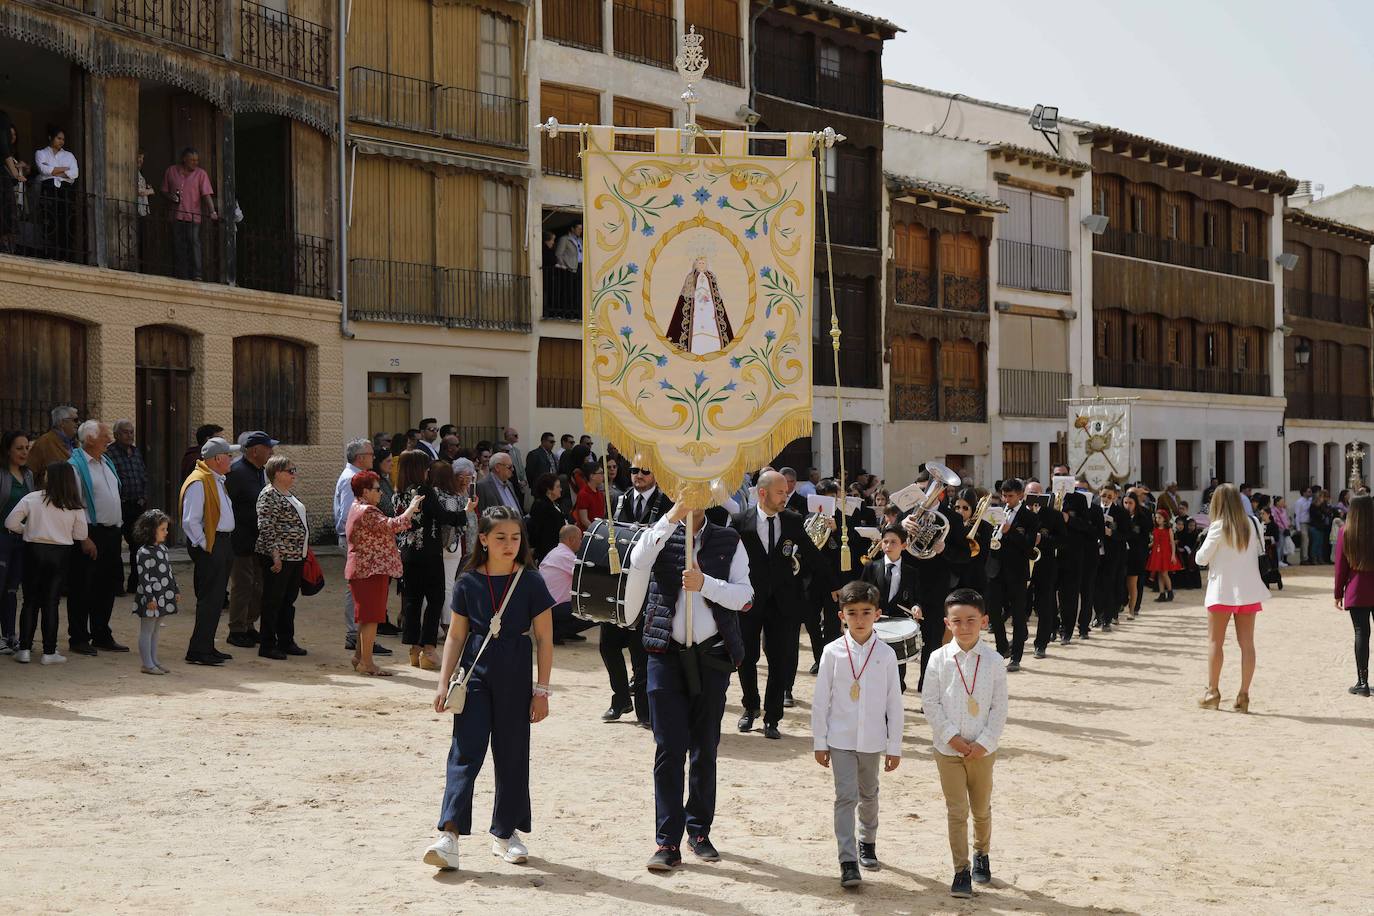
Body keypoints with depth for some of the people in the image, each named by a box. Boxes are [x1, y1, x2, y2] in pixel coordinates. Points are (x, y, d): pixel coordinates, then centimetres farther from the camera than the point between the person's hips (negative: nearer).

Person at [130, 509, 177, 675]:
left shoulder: (163, 548, 11)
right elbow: (143, 577, -18)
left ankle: (154, 661, 22)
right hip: (150, 598, -8)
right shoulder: (144, 552, -15)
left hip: (163, 596, 8)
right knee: (146, 631, 0)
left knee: (155, 631, 15)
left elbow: (169, 571, 19)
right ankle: (147, 664, 4)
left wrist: (175, 590, 19)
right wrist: (150, 598, -21)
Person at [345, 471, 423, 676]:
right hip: (372, 569, -11)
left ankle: (359, 656, 25)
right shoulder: (367, 511, -18)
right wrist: (412, 508, -13)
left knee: (365, 615, 17)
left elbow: (384, 528, 22)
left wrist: (408, 511, 14)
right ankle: (366, 662, -5)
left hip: (361, 569, 11)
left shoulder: (357, 508, 16)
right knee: (371, 616, -7)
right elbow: (393, 525, -25)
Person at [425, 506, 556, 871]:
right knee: (465, 751, -9)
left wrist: (542, 690, -2)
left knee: (512, 754, 8)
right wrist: (444, 683, 1)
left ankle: (505, 833, 21)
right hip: (475, 675, 0)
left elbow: (544, 640, 0)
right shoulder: (468, 583, 1)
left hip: (515, 677, 0)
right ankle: (449, 835, -15)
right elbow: (456, 636, 7)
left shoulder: (531, 584, -3)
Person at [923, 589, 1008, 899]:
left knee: (982, 809, 17)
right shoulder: (939, 659, -7)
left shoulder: (993, 661, -6)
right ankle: (961, 871, 7)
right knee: (956, 812, 0)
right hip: (948, 748, -1)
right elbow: (930, 703, -5)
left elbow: (1000, 707, -4)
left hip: (982, 750, 1)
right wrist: (952, 736, -12)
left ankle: (982, 855, 39)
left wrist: (984, 742, -11)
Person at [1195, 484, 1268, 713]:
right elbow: (1257, 554, 10)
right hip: (1248, 590, 4)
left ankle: (1212, 692, 5)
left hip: (1222, 591, -4)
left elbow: (1201, 558, -6)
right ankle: (1244, 695, 1)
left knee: (1215, 641, 5)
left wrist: (1203, 548, 12)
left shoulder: (1219, 527, -10)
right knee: (1247, 643, 3)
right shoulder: (1250, 525, 6)